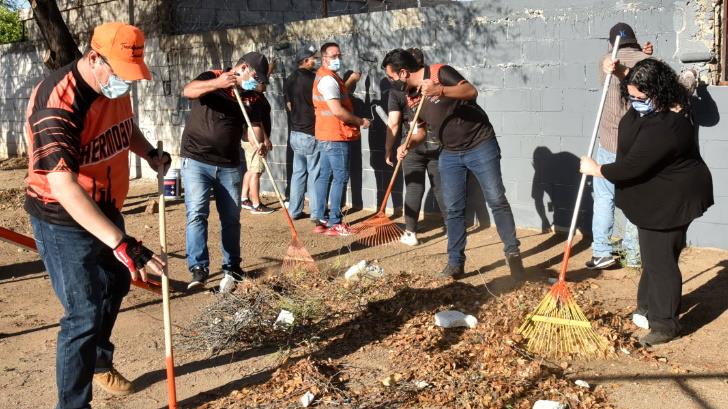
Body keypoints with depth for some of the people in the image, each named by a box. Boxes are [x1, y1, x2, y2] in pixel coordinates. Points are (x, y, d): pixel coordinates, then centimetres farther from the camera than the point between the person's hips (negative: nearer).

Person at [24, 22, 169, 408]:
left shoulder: (114, 87, -4)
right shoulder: (57, 102, -31)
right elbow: (62, 185, -40)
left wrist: (150, 153, 2)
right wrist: (121, 243, -47)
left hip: (106, 210, 9)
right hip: (64, 220, -9)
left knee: (113, 290, 24)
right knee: (85, 314, -8)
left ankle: (100, 363, 49)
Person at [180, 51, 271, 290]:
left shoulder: (250, 97, 9)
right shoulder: (212, 78, -3)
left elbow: (254, 125, 1)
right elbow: (187, 91, -22)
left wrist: (261, 142, -22)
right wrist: (217, 83, -38)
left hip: (229, 165, 5)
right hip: (196, 161, -4)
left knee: (231, 218, 9)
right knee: (197, 213, -13)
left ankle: (231, 268, 21)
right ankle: (198, 269, -10)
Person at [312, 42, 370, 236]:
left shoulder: (326, 76, 17)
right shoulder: (328, 79, -17)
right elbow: (337, 110, -23)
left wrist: (350, 81, 22)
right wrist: (360, 121, -13)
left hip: (327, 135, 11)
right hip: (336, 136, -11)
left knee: (325, 176, 11)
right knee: (340, 177, -7)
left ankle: (320, 219, 16)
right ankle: (334, 224, -4)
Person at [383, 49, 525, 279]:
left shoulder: (439, 72, -14)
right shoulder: (411, 97, 6)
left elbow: (471, 91, -26)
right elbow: (421, 130, 15)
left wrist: (439, 90, -40)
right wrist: (408, 145, -5)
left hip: (480, 146, -6)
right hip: (450, 154, 6)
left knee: (497, 201, -5)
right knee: (453, 209, 4)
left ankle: (513, 253, 5)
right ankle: (456, 261, 11)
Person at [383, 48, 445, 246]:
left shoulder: (397, 90, -6)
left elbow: (393, 124, -10)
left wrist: (388, 149, -3)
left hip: (413, 146, -2)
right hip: (438, 143, 2)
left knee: (414, 189, 4)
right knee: (441, 187, 11)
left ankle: (411, 233, 5)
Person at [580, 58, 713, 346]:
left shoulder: (663, 128, -33)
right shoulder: (652, 106, -2)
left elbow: (631, 168, -30)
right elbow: (640, 84, 24)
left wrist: (595, 169, -15)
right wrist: (622, 71, 6)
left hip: (670, 202, -11)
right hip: (656, 199, 11)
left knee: (660, 259, -4)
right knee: (652, 253, 21)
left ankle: (665, 325, 7)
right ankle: (648, 306, 37)